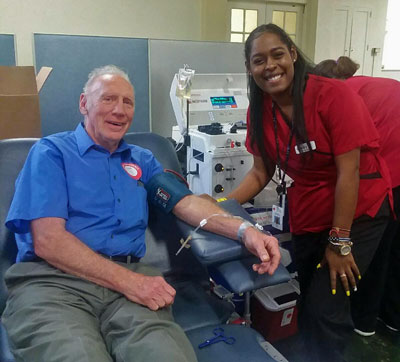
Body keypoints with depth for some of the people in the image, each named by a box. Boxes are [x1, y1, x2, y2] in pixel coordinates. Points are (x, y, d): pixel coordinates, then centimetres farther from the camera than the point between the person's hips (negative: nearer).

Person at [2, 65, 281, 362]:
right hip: (53, 280, -3)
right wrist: (128, 281, -16)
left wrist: (243, 230, -11)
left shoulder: (141, 159, 22)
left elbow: (186, 202, 9)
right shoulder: (51, 151, 5)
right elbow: (47, 241, -7)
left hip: (129, 277, 4)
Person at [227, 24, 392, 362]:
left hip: (357, 213, -5)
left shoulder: (333, 95, -22)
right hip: (306, 217, 5)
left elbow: (348, 172, -21)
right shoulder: (259, 110, -7)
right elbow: (261, 172, -1)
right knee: (309, 307, 18)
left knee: (326, 309, -4)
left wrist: (339, 241, -18)